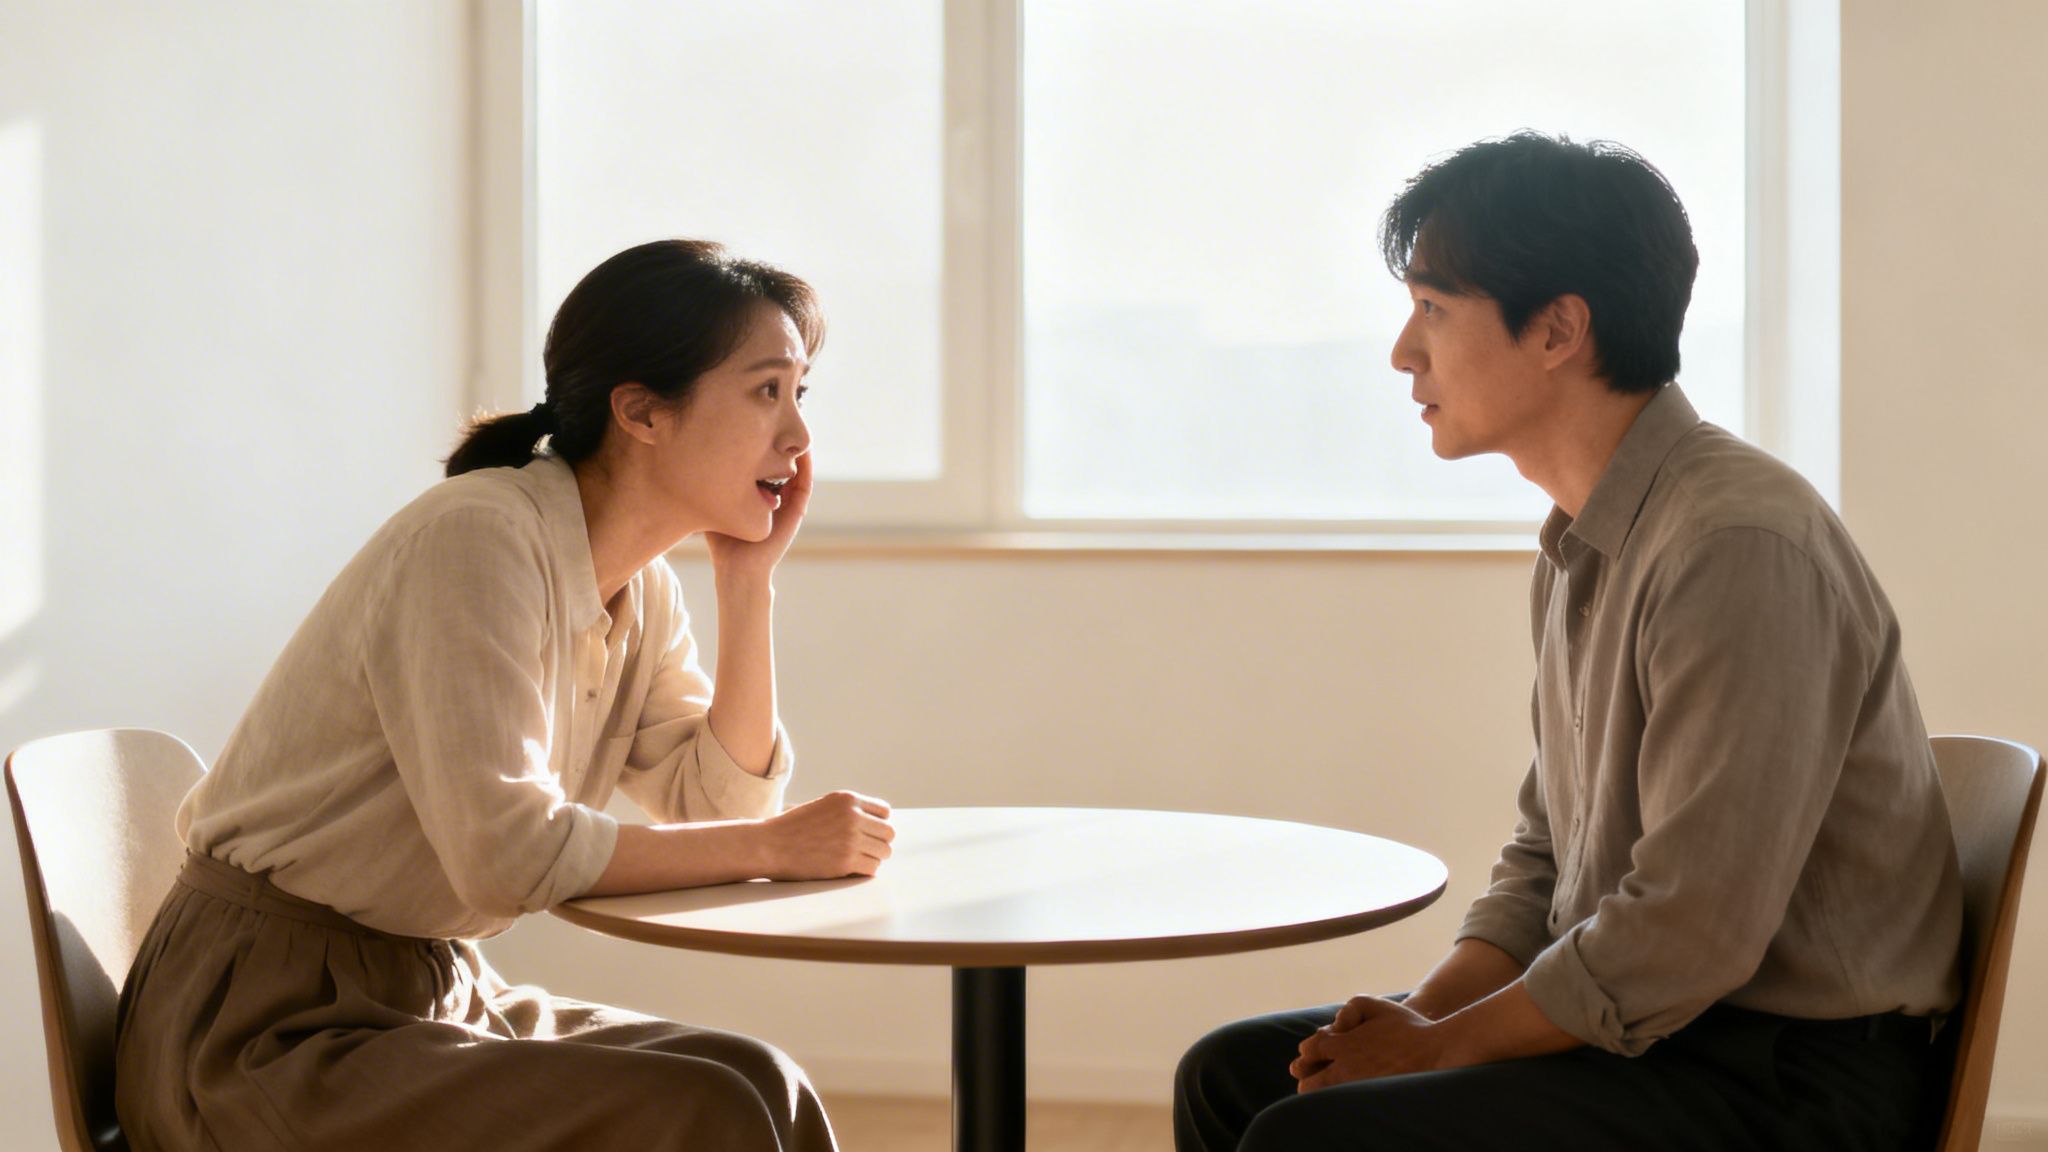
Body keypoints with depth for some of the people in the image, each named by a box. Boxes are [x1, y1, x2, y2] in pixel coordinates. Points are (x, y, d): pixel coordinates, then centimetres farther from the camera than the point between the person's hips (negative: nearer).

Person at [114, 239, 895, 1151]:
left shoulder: (642, 590, 7)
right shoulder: (477, 537, -20)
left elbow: (718, 804, 3)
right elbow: (507, 852, -26)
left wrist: (748, 582, -2)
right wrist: (774, 845, -19)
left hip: (433, 993, 8)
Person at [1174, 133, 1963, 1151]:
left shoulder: (1739, 544, -22)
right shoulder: (1579, 549, 10)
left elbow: (1690, 934, -24)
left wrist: (1438, 1045, -13)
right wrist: (1421, 1010, -1)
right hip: (1629, 1021, 9)